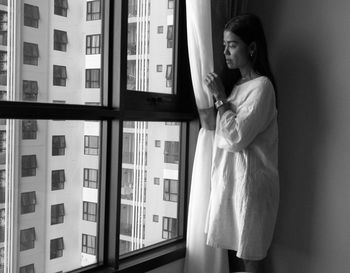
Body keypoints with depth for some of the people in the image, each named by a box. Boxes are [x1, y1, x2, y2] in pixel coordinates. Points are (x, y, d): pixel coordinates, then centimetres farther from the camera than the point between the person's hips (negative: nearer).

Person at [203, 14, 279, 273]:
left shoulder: (261, 86, -12)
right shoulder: (238, 83, 13)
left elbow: (236, 138, -17)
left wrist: (220, 97, -13)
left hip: (250, 181, -8)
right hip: (230, 176, 8)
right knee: (238, 250, 11)